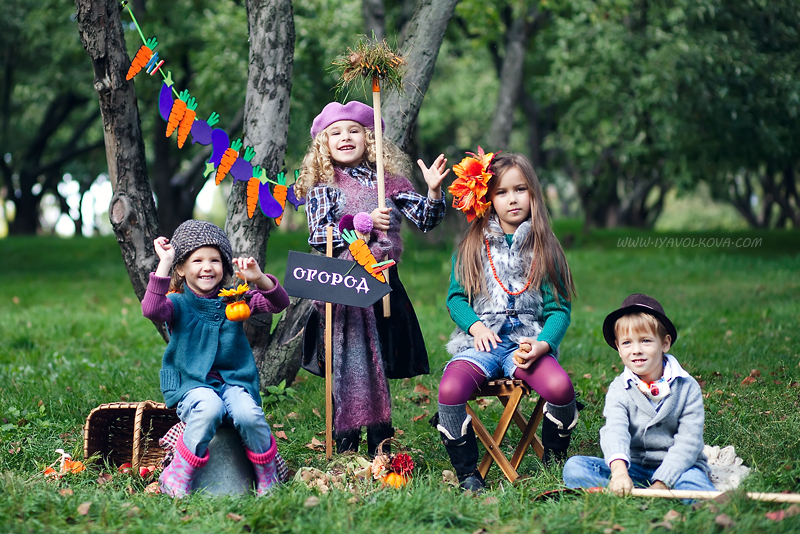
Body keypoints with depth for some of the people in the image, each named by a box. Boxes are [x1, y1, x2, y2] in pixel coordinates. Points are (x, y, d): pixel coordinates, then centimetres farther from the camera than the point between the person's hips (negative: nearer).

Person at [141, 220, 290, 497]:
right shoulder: (178, 304, 1)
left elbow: (279, 303, -3)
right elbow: (152, 310, -23)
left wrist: (259, 278, -23)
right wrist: (164, 263, -23)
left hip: (233, 380, 2)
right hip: (191, 382, -2)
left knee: (248, 414, -30)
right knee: (209, 408, -36)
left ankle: (267, 479, -6)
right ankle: (177, 479, -20)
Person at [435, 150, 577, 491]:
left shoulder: (545, 248, 8)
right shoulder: (472, 248, 11)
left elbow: (559, 308, 5)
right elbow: (455, 296, 13)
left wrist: (543, 344, -14)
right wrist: (475, 325, -8)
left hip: (528, 342, 0)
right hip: (480, 341, 1)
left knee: (560, 386, -31)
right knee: (450, 389, -30)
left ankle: (553, 466, -4)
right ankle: (467, 473, -12)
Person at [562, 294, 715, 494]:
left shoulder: (687, 387, -1)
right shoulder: (618, 389, 1)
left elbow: (688, 442, -9)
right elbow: (615, 431, -20)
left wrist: (661, 482, -23)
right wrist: (619, 470, -41)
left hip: (676, 467, -2)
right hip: (634, 468, 2)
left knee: (692, 478, -38)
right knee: (574, 467, -21)